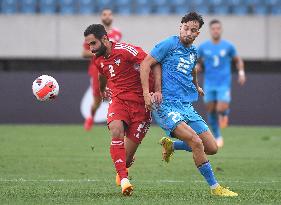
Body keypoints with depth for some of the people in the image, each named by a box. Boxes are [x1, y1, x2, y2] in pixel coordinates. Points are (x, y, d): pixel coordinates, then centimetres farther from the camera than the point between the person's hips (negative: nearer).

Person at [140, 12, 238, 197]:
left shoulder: (193, 51, 16)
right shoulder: (169, 45, -6)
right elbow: (146, 63, -10)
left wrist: (196, 87, 55)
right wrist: (146, 93, -18)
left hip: (187, 106, 8)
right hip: (165, 105, -8)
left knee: (212, 148, 1)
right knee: (196, 142, -24)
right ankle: (215, 187, -13)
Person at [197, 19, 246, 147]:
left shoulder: (228, 46, -1)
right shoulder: (203, 47, 2)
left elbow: (238, 60, 12)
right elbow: (198, 64, 13)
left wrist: (241, 72, -3)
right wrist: (196, 68, -10)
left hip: (224, 84, -2)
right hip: (209, 84, 2)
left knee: (221, 109, -17)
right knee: (211, 111, 3)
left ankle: (225, 113, 20)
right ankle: (217, 137, 19)